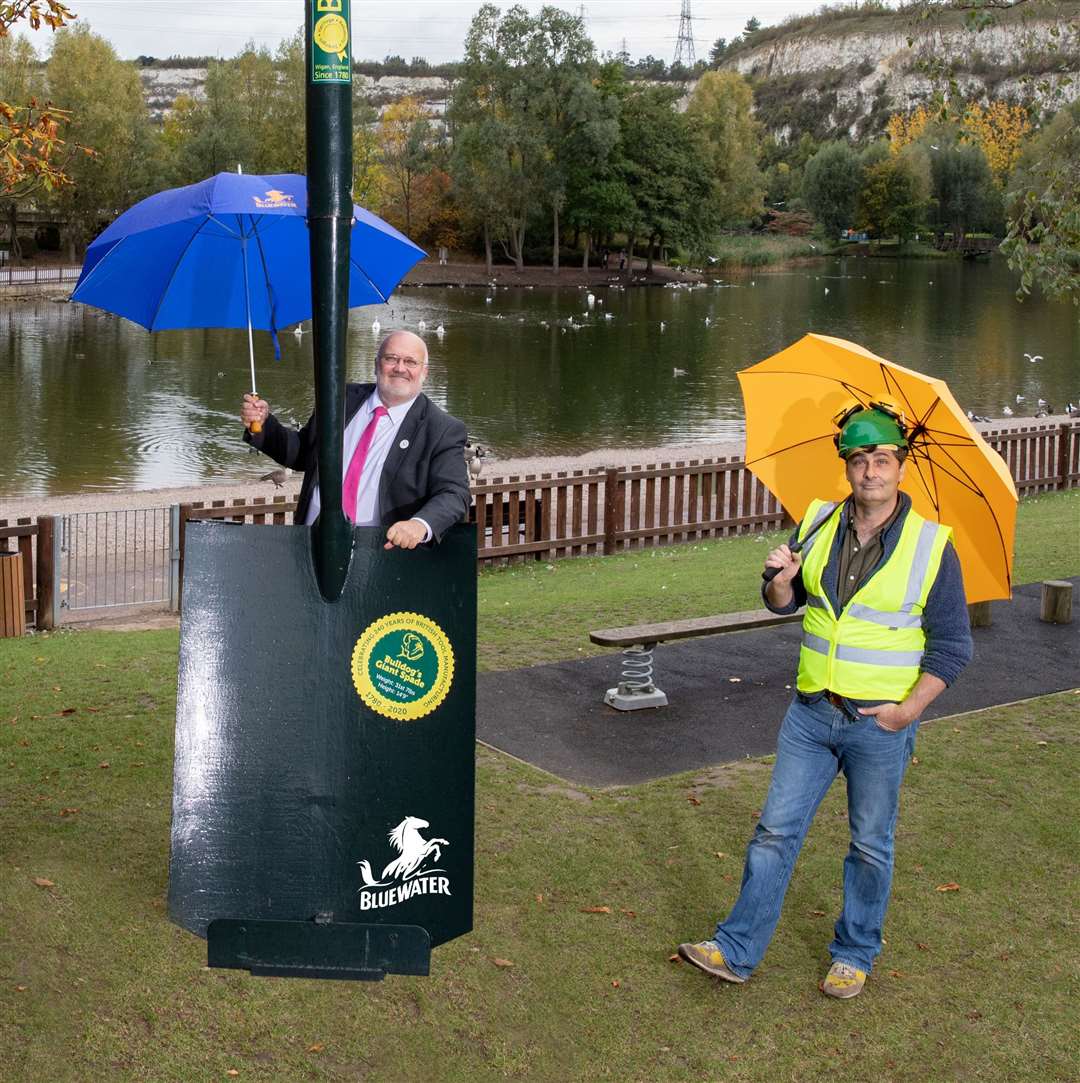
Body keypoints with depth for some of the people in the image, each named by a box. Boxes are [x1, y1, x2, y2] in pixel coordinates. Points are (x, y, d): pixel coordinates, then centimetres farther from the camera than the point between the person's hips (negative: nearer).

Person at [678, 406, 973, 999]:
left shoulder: (931, 545, -9)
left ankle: (854, 955, 29)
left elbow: (951, 646, -4)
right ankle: (736, 950, 14)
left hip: (880, 723, -3)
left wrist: (909, 710, -12)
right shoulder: (818, 524, 2)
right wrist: (780, 579, -10)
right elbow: (782, 603, 13)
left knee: (870, 846, 11)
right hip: (811, 712, 3)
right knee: (776, 831, 6)